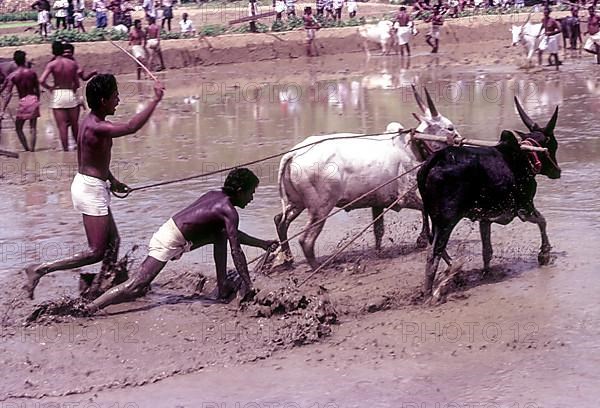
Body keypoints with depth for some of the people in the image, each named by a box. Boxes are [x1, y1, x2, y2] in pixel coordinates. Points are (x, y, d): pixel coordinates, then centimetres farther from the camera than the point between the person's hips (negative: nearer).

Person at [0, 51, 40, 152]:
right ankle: (32, 149, 0)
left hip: (23, 102, -3)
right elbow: (37, 89, 7)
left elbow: (9, 94, -11)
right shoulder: (32, 72, 1)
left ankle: (27, 149, 5)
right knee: (33, 127, 7)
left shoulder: (12, 75, -6)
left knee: (18, 128, 11)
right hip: (33, 99, 3)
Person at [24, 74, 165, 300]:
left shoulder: (90, 120, 7)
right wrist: (156, 99, -30)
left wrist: (111, 180, 19)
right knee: (96, 252, -5)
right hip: (91, 189, -10)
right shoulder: (96, 127, -24)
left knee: (112, 241, 18)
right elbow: (132, 127, -35)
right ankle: (40, 269, -5)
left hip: (91, 185, 10)